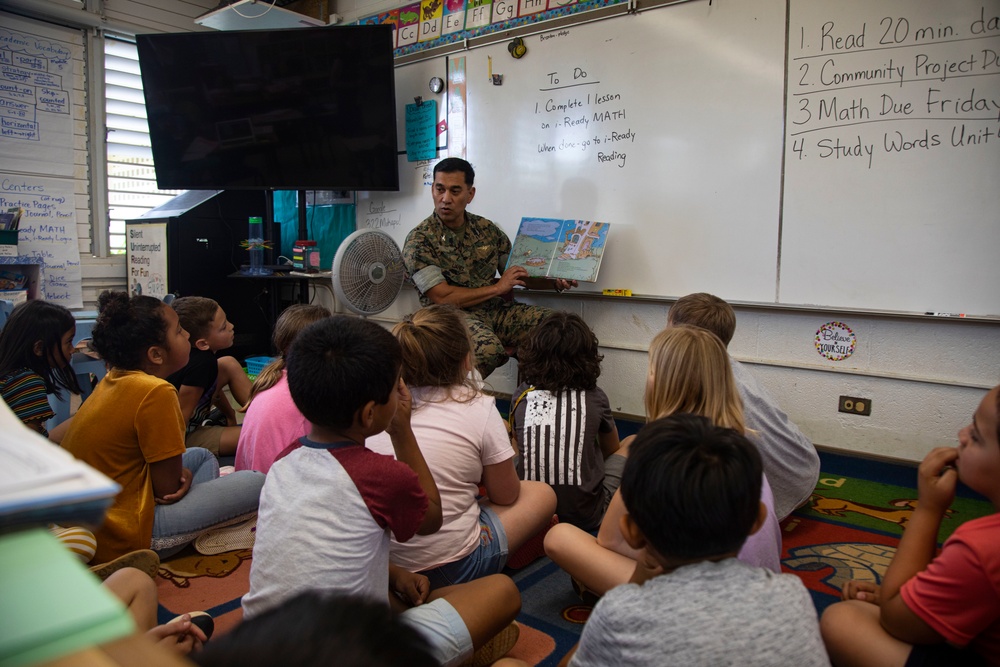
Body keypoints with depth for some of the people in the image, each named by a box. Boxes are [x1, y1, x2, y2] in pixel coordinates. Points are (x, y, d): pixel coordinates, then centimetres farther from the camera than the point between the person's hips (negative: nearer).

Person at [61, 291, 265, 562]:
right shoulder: (156, 391, -22)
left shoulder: (113, 380, 5)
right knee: (255, 484, -13)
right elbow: (168, 489, -17)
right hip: (121, 539, -10)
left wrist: (178, 471, -4)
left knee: (202, 456, 23)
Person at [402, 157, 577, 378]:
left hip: (497, 310, 6)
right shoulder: (418, 240, -6)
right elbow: (443, 298, -14)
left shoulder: (487, 229, 10)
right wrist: (498, 287, -10)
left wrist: (555, 282, -2)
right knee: (488, 348, -38)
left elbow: (520, 275, 18)